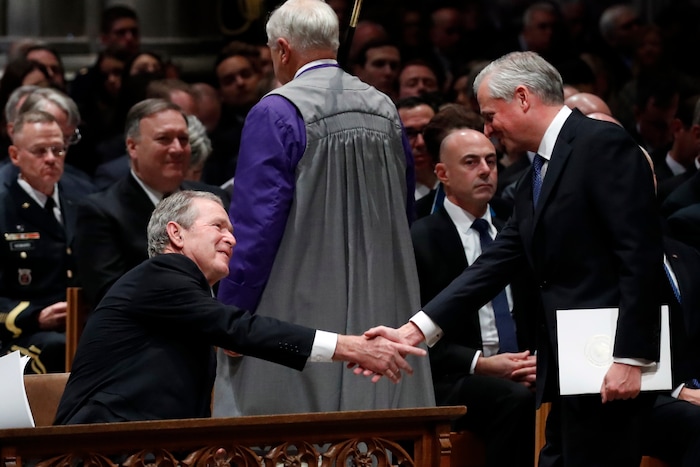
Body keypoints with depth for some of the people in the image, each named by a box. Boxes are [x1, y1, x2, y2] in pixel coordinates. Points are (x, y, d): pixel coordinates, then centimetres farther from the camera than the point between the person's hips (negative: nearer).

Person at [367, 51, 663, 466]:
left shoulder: (603, 145, -9)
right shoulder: (535, 181, 20)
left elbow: (641, 255, -16)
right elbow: (498, 265, 14)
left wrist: (629, 358, -21)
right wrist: (416, 330, 4)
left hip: (609, 369, -10)